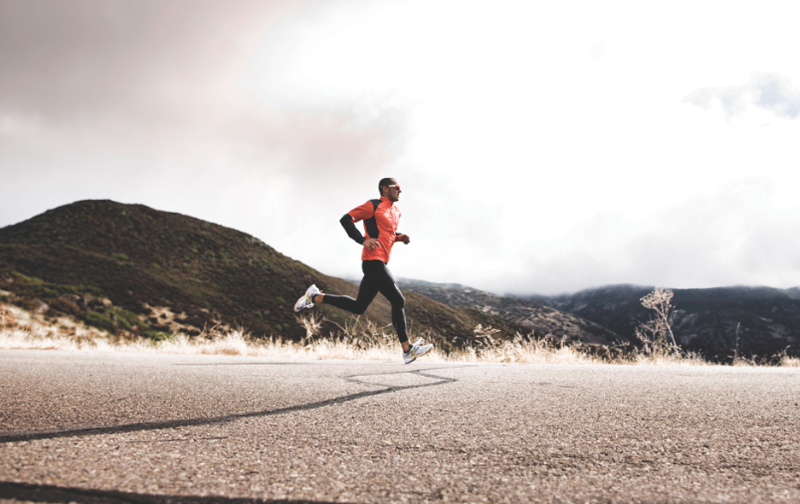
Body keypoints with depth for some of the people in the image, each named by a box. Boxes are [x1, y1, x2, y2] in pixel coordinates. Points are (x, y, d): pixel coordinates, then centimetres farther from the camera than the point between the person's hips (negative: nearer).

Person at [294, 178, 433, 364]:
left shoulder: (396, 211, 20)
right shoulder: (373, 206, -6)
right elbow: (346, 219, -7)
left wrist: (401, 237, 11)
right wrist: (363, 240, -18)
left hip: (378, 264, 10)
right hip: (373, 261, -10)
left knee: (358, 307, 13)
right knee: (398, 301, -11)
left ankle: (316, 297, 21)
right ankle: (407, 350, -6)